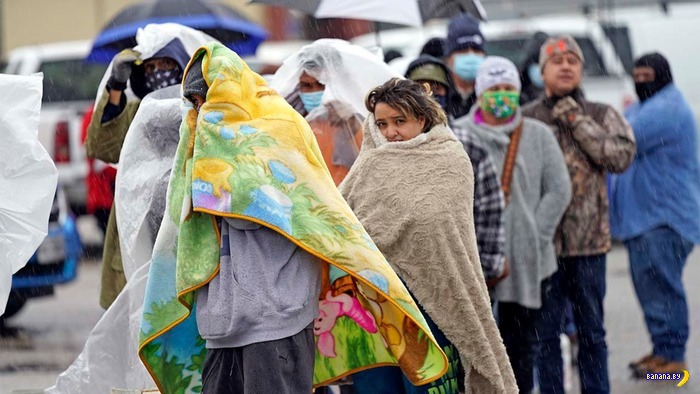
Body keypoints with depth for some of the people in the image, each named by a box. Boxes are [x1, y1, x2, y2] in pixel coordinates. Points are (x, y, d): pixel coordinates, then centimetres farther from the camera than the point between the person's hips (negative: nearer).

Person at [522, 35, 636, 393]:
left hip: (589, 242, 1)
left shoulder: (602, 116, 7)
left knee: (592, 332, 10)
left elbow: (622, 156, -10)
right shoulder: (525, 119, 3)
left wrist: (577, 121, -11)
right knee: (545, 332, 3)